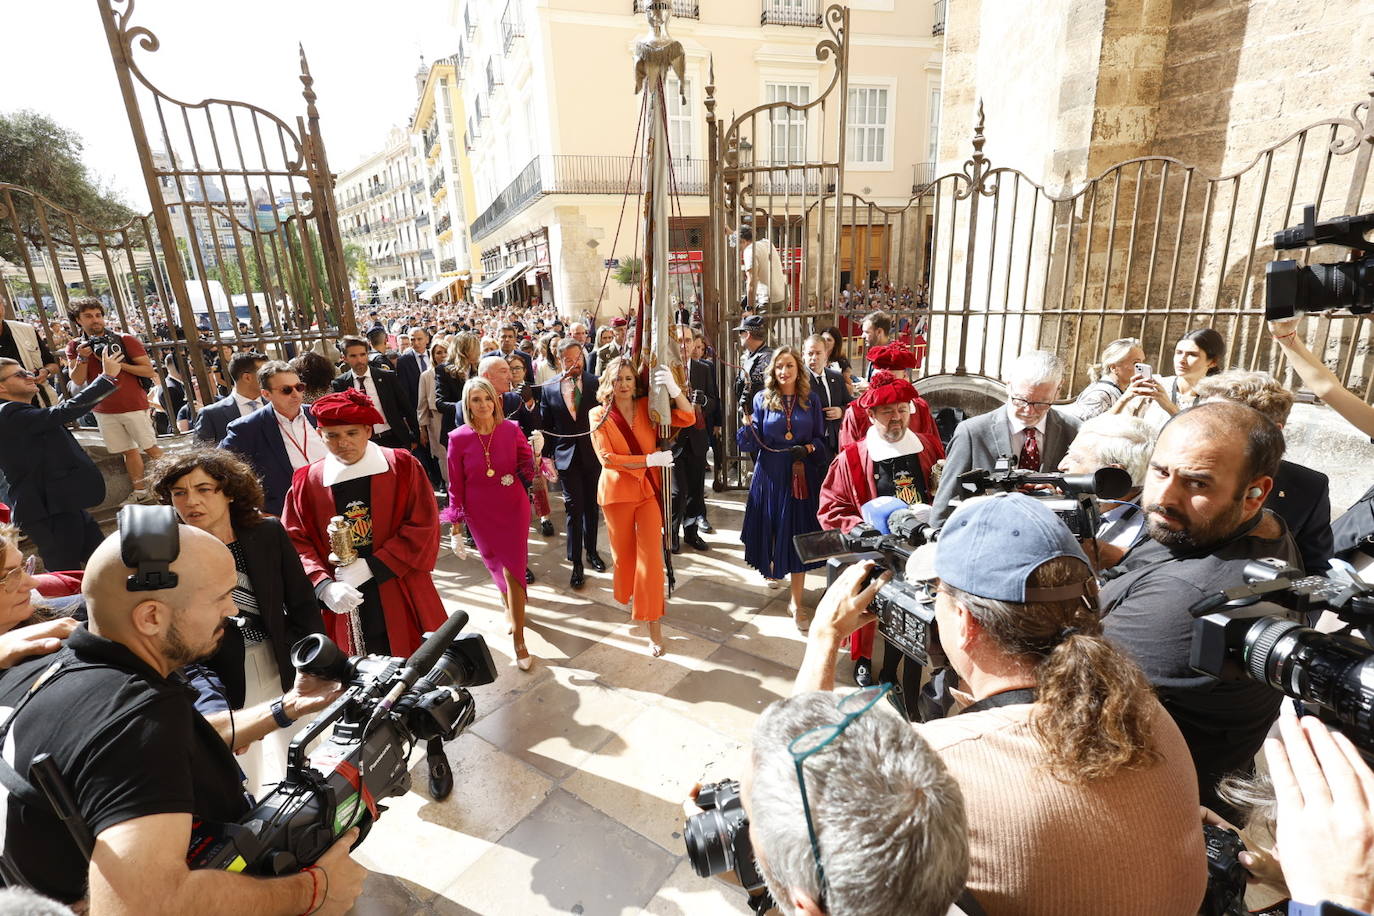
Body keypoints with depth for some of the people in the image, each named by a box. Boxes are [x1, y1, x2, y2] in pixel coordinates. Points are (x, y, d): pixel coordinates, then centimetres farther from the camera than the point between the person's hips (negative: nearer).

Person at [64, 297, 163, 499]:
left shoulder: (125, 340, -4)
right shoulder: (75, 347, 7)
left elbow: (149, 371, -8)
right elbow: (78, 381, 0)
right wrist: (82, 358, -14)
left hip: (133, 406, -3)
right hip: (103, 410, 3)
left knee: (150, 448, -1)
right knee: (128, 452, 8)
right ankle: (140, 492, 15)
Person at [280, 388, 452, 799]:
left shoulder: (402, 466, -7)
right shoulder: (307, 481, 0)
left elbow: (422, 530, -11)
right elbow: (297, 543, -1)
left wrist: (370, 566, -18)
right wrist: (324, 584, -18)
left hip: (401, 597, -2)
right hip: (345, 603, 2)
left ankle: (436, 752, 34)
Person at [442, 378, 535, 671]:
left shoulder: (511, 430, -9)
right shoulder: (459, 438, -9)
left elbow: (528, 462, 2)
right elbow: (456, 485, -3)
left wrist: (521, 473, -22)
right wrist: (455, 527, -2)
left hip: (513, 507, -1)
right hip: (480, 513, 1)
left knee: (512, 567, -1)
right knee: (496, 565, 17)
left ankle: (518, 638, 9)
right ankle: (510, 607, 47)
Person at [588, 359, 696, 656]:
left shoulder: (647, 407, 1)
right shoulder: (598, 415, -4)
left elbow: (688, 419, -8)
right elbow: (607, 458, -14)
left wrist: (673, 387, -23)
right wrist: (651, 459, -18)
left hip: (649, 489, 0)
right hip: (618, 490, 0)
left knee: (651, 556, -3)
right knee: (624, 552, 16)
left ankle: (654, 625, 5)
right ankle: (630, 596, 44)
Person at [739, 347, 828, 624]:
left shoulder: (811, 400, 3)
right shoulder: (762, 399, 0)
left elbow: (821, 438, 7)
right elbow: (752, 444, -4)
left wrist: (810, 447, -14)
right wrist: (747, 425, -23)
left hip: (801, 475, 0)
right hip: (770, 474, 0)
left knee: (799, 535, 0)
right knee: (770, 526, 11)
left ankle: (796, 602, 9)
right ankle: (770, 569, 44)